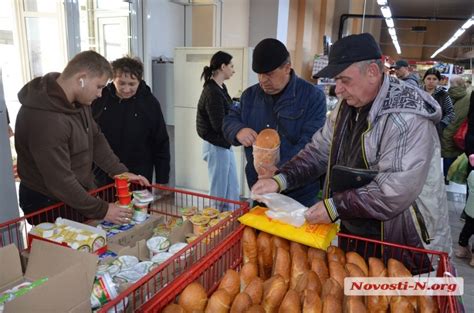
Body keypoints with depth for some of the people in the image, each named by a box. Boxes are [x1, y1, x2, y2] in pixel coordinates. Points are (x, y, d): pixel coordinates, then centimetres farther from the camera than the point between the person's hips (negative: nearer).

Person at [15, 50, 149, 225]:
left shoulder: (78, 100, -4)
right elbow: (60, 181, -30)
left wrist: (120, 171, -4)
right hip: (47, 204, -8)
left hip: (79, 194, 8)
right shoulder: (45, 120, -32)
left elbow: (95, 139, 6)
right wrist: (101, 211, -24)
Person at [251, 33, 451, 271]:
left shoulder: (406, 118, -25)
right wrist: (280, 180, -11)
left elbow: (395, 192, -31)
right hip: (353, 233, 7)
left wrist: (335, 207, -26)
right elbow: (318, 151, 2)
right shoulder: (347, 108, 1)